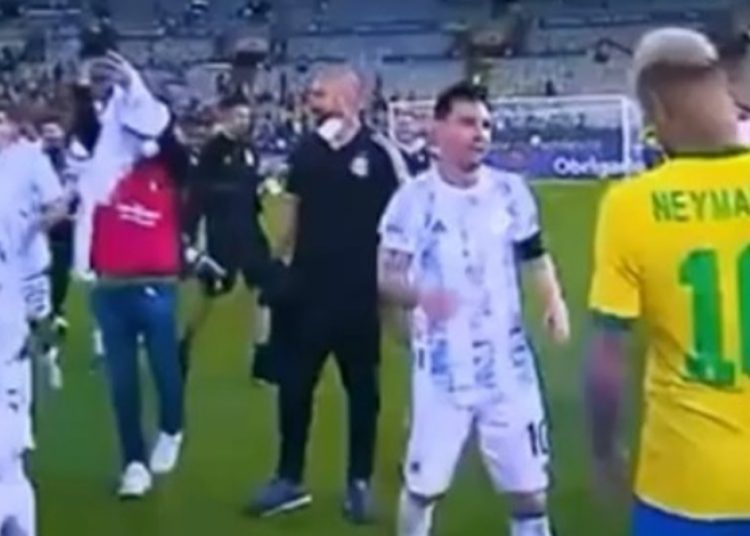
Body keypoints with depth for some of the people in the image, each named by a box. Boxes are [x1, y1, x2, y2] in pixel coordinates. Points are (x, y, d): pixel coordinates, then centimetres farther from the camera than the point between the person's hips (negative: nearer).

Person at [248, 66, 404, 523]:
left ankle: (360, 483, 22)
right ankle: (290, 479, 22)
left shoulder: (380, 153, -9)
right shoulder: (306, 151, 4)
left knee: (362, 390, 9)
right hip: (307, 288, 4)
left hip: (359, 293, -4)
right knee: (293, 386, 8)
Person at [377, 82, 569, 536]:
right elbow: (387, 277, -10)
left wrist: (554, 301, -6)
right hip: (443, 366, -2)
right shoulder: (414, 199, -10)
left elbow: (535, 255, 12)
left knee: (529, 482, 11)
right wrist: (419, 295, -32)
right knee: (424, 482, 9)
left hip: (507, 362, 3)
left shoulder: (510, 191, -1)